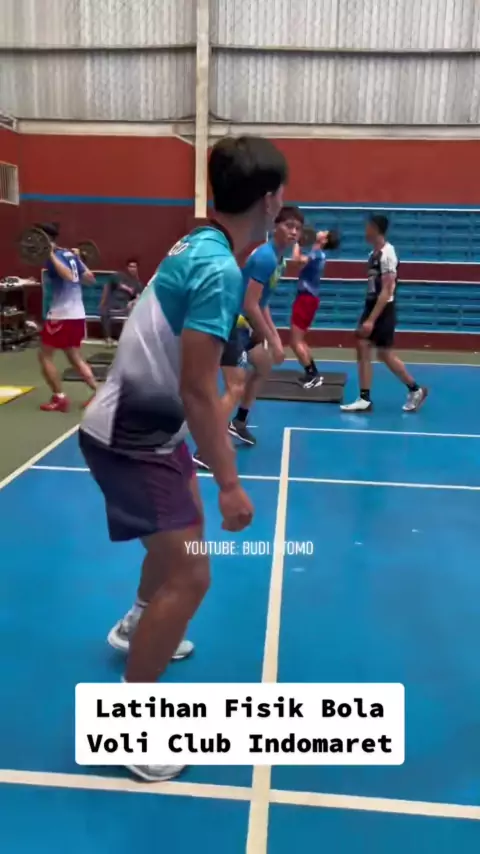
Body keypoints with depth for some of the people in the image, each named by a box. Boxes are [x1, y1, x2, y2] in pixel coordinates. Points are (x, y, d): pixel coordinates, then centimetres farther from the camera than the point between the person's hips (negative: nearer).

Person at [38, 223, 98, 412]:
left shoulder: (55, 256, -12)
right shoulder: (70, 255, 13)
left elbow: (68, 276, -30)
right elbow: (90, 278, 20)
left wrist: (50, 254, -27)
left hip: (61, 315, -8)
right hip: (77, 314, 8)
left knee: (44, 356, 5)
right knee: (75, 357, 17)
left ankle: (59, 399, 3)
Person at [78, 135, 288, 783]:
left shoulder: (199, 245, 4)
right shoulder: (220, 270, -25)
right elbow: (197, 389, -27)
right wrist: (230, 482, -23)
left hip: (146, 425, 10)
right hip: (131, 438, -10)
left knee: (188, 526, 28)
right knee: (189, 576, -9)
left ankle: (137, 625, 52)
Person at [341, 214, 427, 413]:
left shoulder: (387, 254, -18)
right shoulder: (374, 254, 10)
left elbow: (386, 292, -21)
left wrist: (371, 320, -24)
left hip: (383, 310, -9)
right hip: (371, 306, 9)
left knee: (385, 354, 1)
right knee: (362, 348, 1)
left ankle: (416, 390, 19)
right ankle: (365, 399, 5)